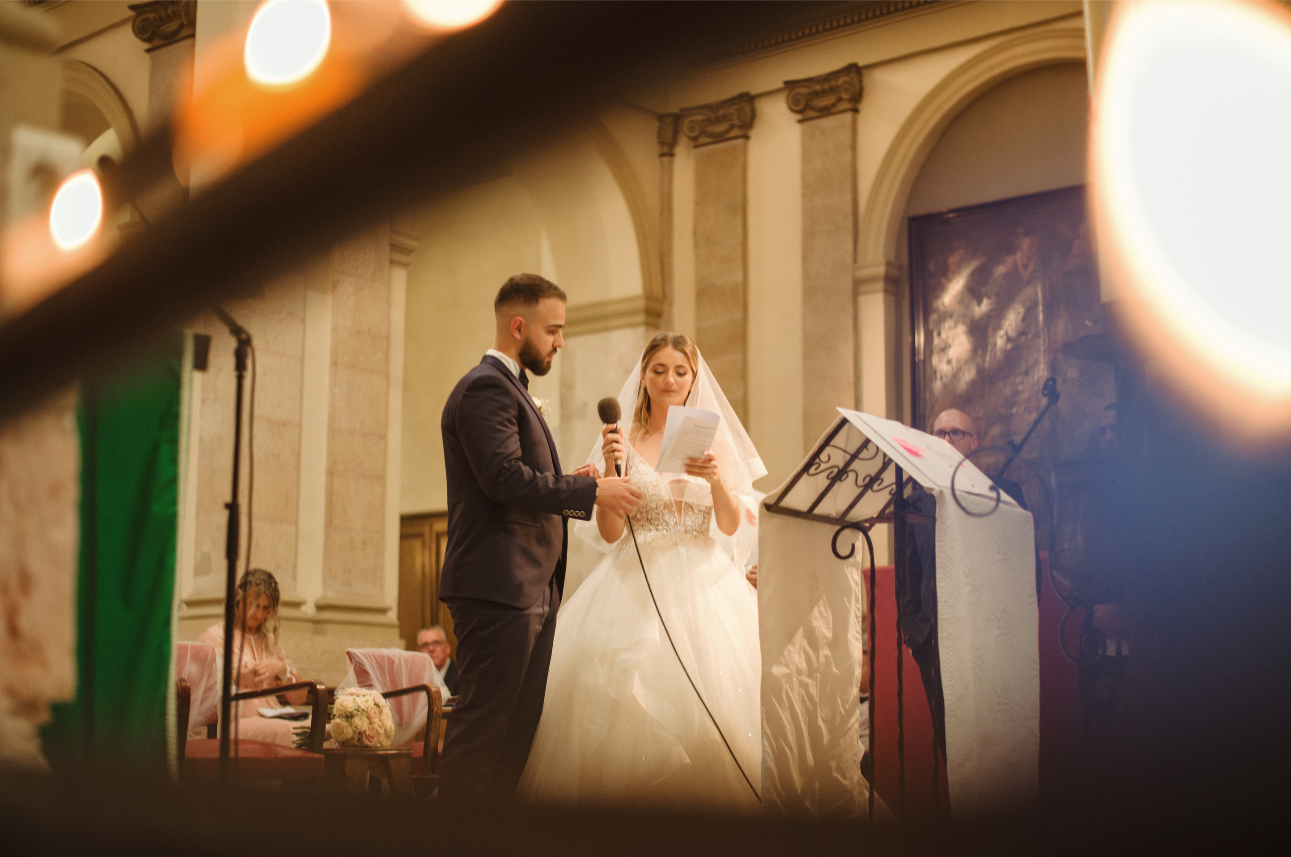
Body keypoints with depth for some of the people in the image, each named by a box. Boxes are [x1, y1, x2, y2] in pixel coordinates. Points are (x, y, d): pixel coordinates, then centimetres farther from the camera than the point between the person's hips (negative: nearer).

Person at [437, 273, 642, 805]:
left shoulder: (509, 388, 24)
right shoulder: (486, 387, -9)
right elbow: (505, 478, -21)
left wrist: (568, 484, 8)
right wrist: (590, 491, -15)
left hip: (531, 589, 10)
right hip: (499, 586, -10)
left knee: (518, 730, 8)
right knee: (484, 726, -7)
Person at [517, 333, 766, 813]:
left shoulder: (714, 437, 9)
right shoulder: (622, 439, 6)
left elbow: (731, 525, 4)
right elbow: (609, 533, 1)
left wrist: (717, 479, -15)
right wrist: (610, 469, -14)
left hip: (703, 587, 1)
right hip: (636, 588, 0)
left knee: (709, 711, -9)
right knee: (628, 713, -9)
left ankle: (705, 797, 6)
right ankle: (632, 802, 5)